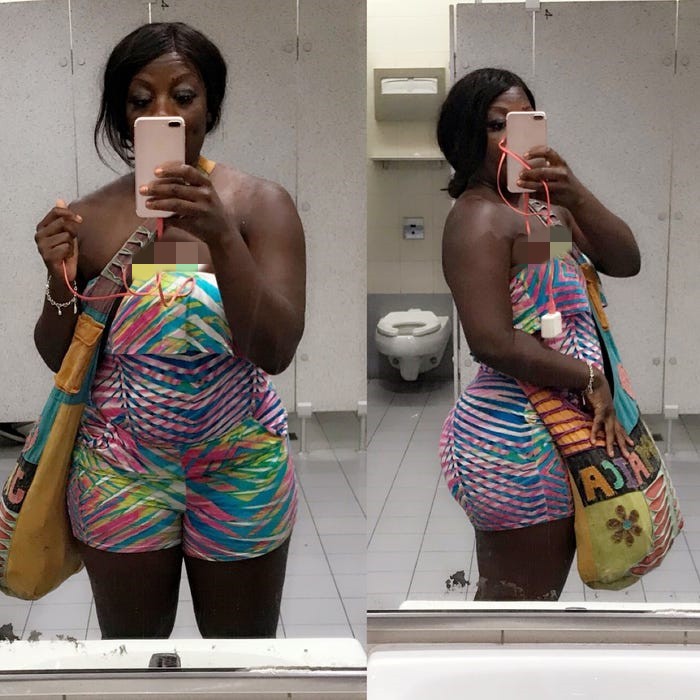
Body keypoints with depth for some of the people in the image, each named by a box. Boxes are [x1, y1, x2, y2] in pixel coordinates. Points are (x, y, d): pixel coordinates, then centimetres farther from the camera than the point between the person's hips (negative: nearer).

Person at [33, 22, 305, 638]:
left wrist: (221, 236, -33)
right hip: (123, 470, 2)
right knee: (129, 639, 18)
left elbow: (276, 351, -21)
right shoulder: (89, 217, -4)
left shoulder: (261, 204, -10)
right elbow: (60, 360, 3)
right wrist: (61, 279, -17)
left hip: (239, 467, -1)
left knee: (244, 641, 16)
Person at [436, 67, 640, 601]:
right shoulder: (480, 216, -16)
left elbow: (625, 262, 1)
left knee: (542, 591, 20)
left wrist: (575, 195, -15)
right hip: (517, 440, -9)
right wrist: (591, 380, -14)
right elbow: (495, 342, -24)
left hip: (555, 431, 9)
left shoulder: (542, 203, 12)